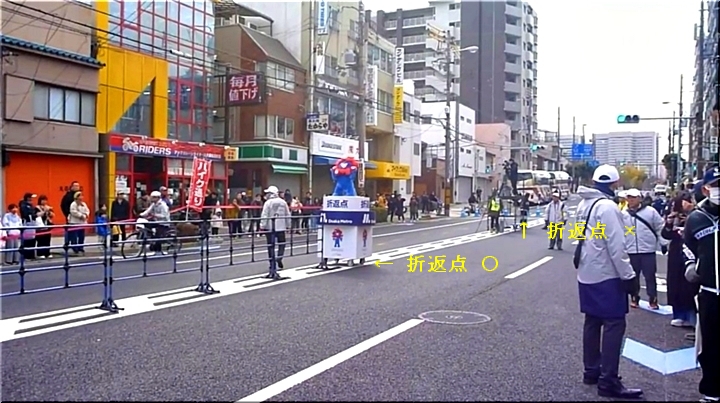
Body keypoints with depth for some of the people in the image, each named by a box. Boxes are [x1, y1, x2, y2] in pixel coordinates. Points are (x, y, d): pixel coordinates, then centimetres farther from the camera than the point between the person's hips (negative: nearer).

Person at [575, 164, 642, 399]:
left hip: (587, 274, 9)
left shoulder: (584, 205, 10)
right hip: (606, 275, -9)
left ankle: (591, 371, 24)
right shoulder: (607, 207, -17)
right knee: (614, 324, -5)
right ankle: (608, 381, -5)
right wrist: (627, 275, -15)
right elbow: (616, 246, -20)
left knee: (592, 321, 15)